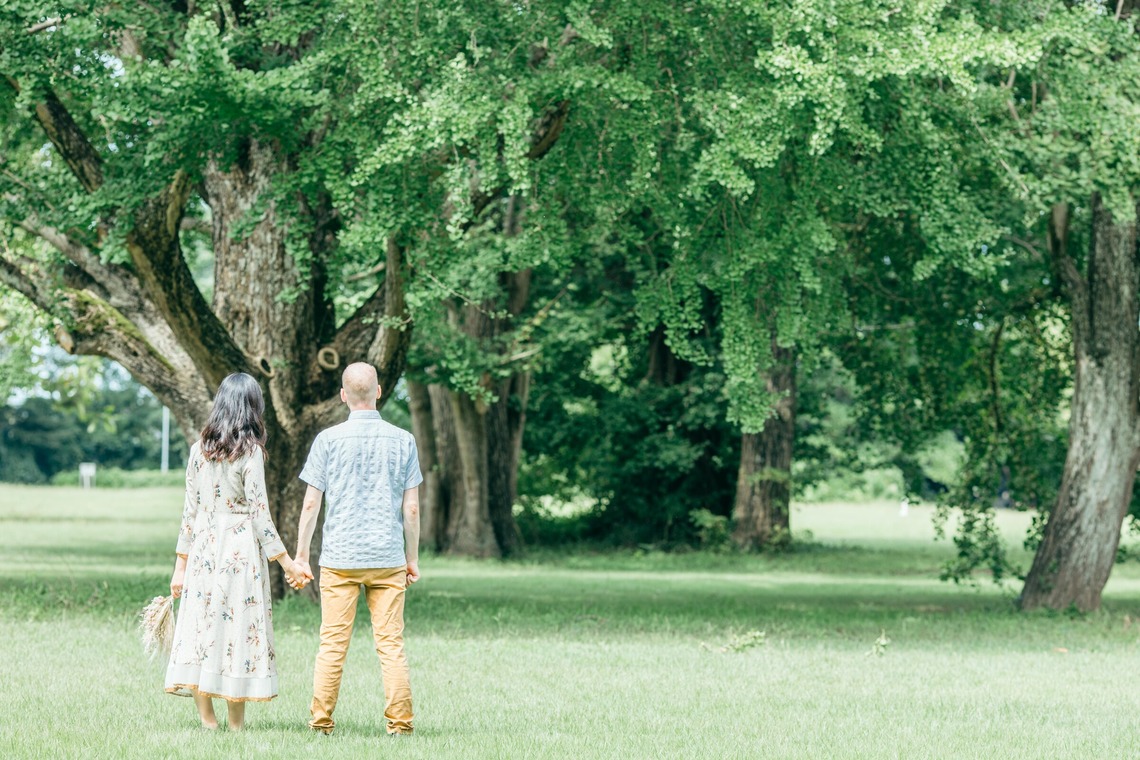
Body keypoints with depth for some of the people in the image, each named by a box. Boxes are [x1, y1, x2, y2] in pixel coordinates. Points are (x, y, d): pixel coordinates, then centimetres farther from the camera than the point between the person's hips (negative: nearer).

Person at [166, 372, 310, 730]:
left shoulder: (199, 450, 5)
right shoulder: (250, 451, -7)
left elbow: (189, 511, 8)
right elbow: (259, 514, -9)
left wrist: (181, 564, 13)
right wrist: (286, 562, -4)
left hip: (203, 546, 4)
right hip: (242, 547, -4)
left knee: (200, 625, 6)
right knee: (238, 627, 1)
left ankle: (206, 718, 6)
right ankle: (235, 722, 3)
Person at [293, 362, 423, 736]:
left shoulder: (329, 439, -2)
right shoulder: (402, 441, 2)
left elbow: (310, 504, -2)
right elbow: (411, 508, 4)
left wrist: (301, 555, 7)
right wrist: (412, 558, 14)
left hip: (339, 557, -1)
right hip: (388, 558, 1)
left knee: (332, 644, 3)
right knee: (391, 643, 3)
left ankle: (321, 720, 4)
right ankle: (400, 721, 1)